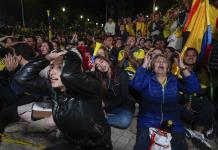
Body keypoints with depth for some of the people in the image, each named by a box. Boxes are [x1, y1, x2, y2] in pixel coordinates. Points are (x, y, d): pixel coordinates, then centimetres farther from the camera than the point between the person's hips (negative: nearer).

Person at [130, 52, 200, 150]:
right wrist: (145, 64, -19)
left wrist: (182, 67, -12)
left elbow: (194, 88, -9)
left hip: (172, 123, 3)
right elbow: (136, 85, -23)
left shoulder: (174, 80, 5)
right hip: (148, 122, -2)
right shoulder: (147, 78, -2)